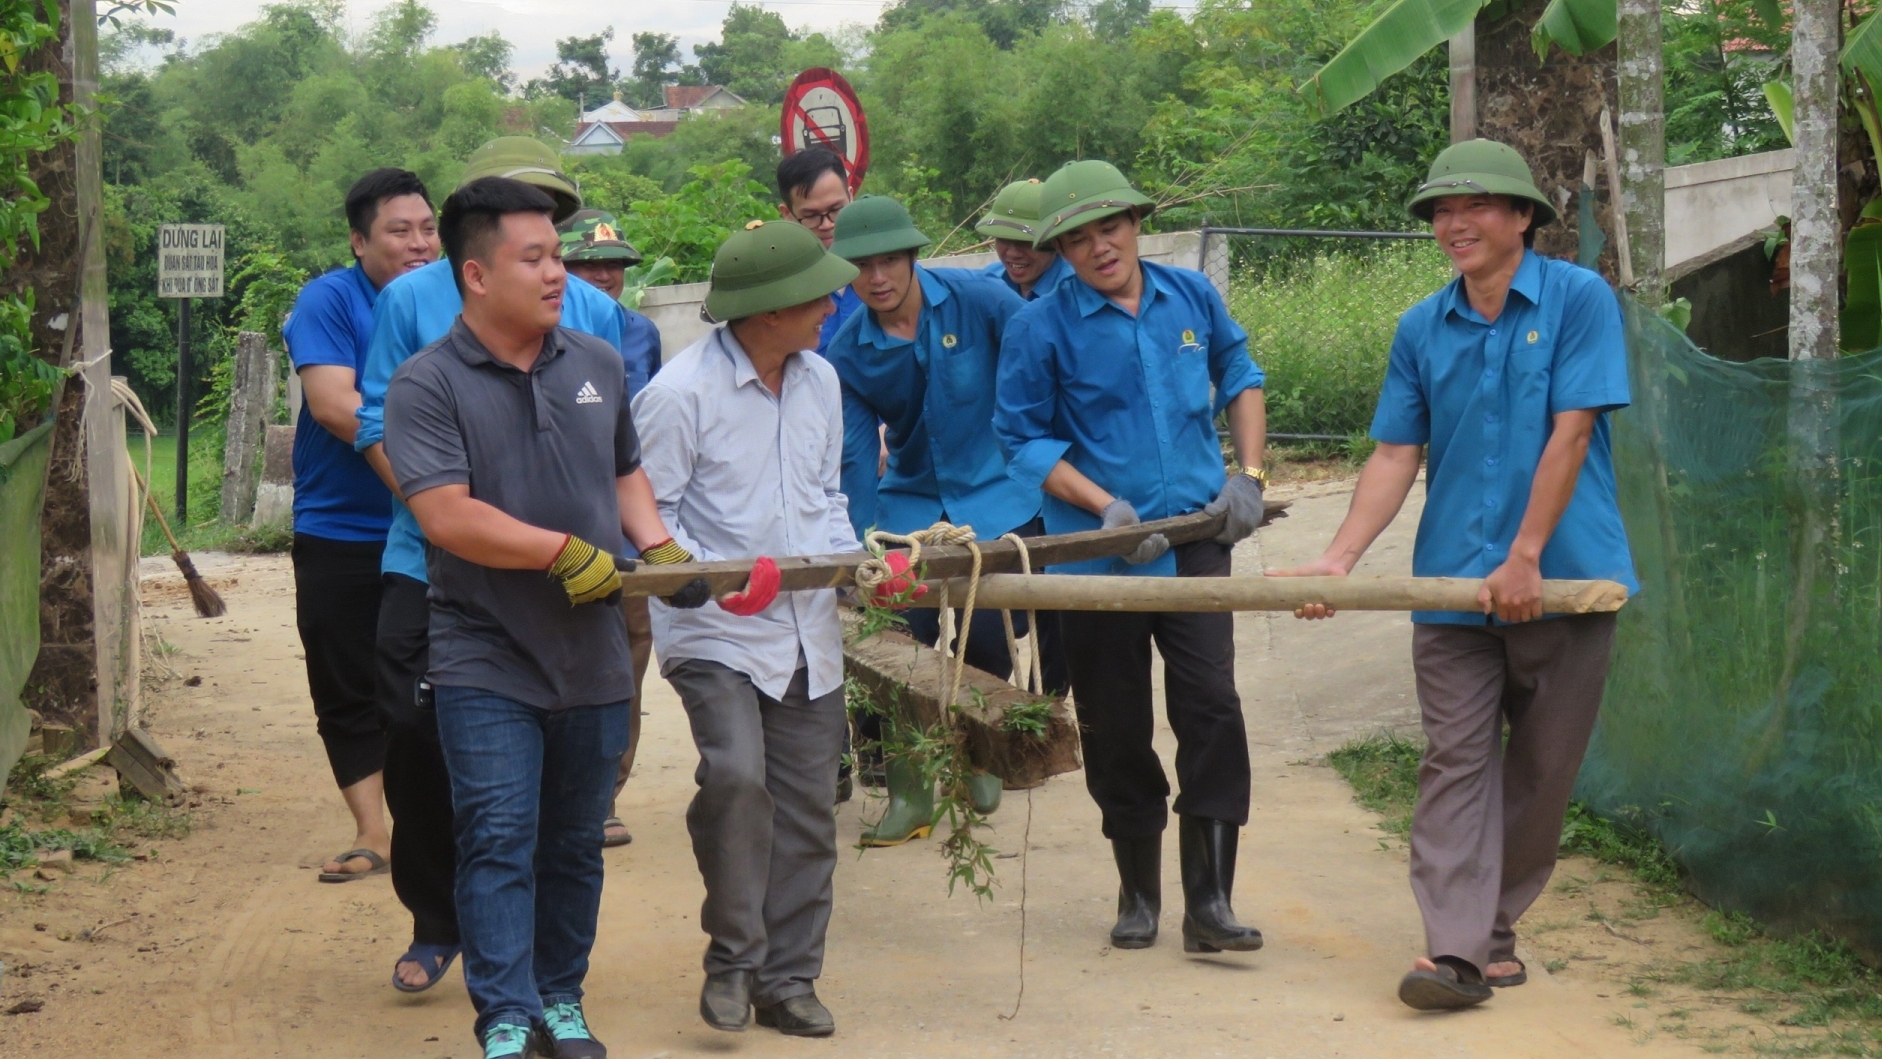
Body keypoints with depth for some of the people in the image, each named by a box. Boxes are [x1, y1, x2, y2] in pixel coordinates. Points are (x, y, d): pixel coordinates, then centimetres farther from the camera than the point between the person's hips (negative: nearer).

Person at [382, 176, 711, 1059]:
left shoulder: (598, 365, 8)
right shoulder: (426, 384, -10)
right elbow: (444, 514, -19)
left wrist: (657, 547, 2)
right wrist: (563, 550, -20)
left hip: (594, 656, 5)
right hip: (486, 662, -5)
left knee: (575, 844, 12)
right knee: (499, 842, -6)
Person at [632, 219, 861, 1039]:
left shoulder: (820, 380, 7)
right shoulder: (679, 393, -14)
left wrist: (851, 559, 3)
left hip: (809, 633, 6)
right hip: (715, 635, -6)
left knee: (806, 810, 7)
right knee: (736, 778, -24)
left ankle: (787, 979, 20)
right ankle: (732, 958, -4)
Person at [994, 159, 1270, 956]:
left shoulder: (1192, 297, 6)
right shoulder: (1040, 327, -4)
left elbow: (1240, 380, 22)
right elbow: (1024, 438, -2)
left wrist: (1248, 475, 9)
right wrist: (1105, 506, -13)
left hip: (1194, 539, 2)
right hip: (1099, 554, -1)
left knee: (1211, 710, -9)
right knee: (1116, 731, 6)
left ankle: (1209, 901, -4)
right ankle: (1138, 895, 23)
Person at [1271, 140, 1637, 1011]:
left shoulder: (1578, 300, -4)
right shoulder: (1421, 330, 7)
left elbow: (1569, 434, -10)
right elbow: (1395, 457, 4)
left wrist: (1525, 558, -15)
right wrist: (1339, 560, -8)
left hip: (1564, 577, -2)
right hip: (1454, 582, 2)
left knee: (1543, 766, 7)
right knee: (1456, 762, -5)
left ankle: (1494, 920, 22)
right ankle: (1458, 947, -8)